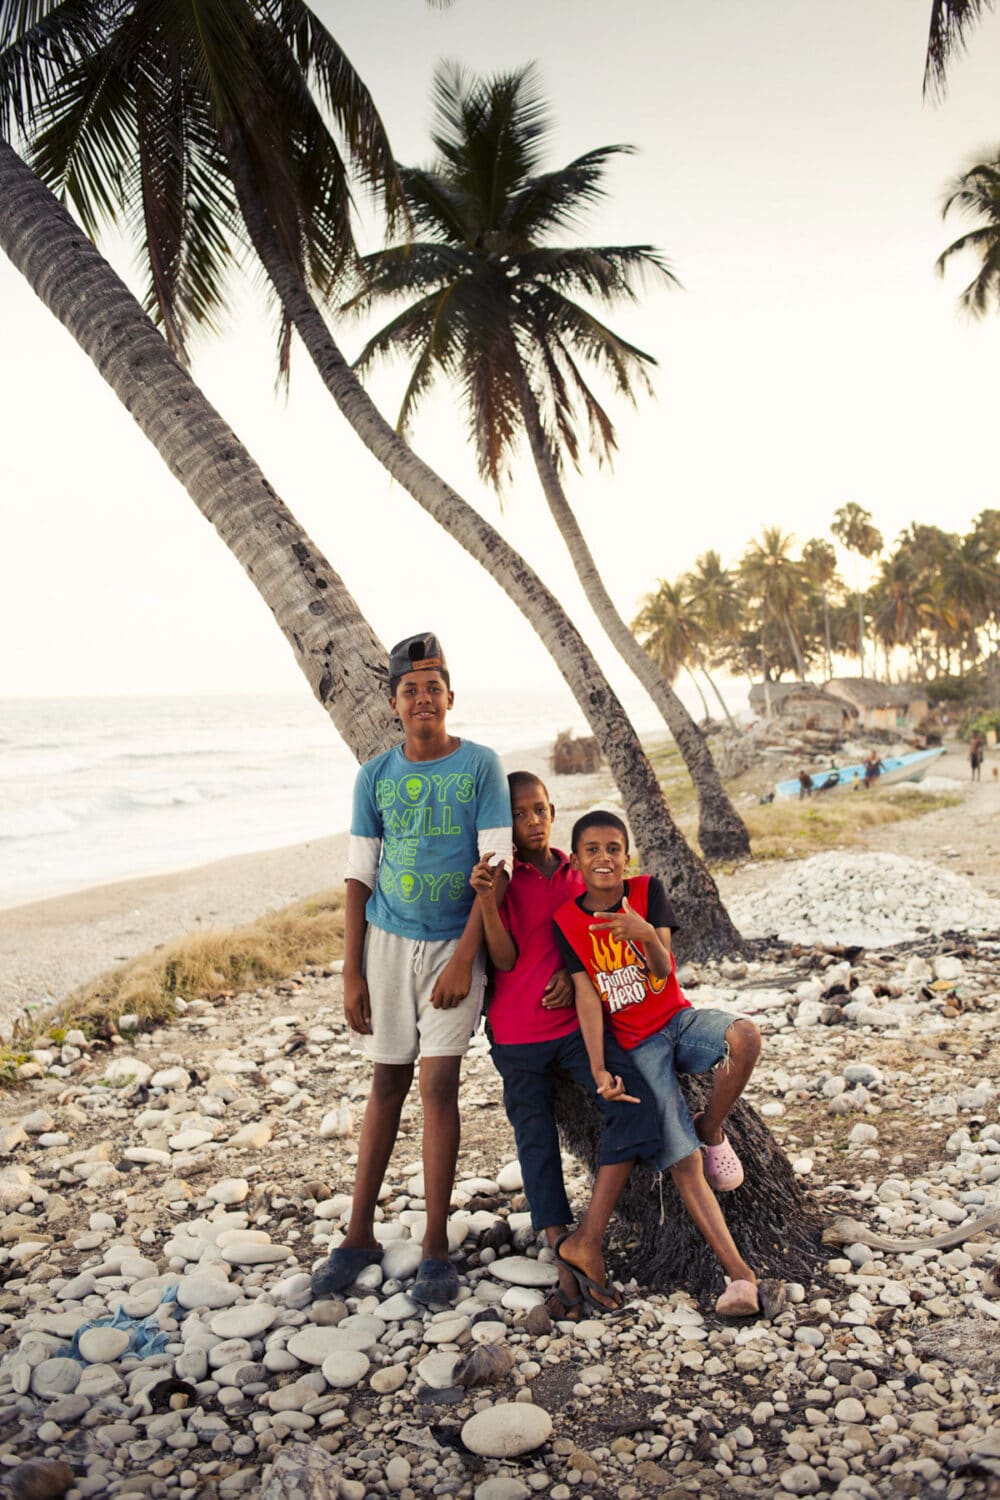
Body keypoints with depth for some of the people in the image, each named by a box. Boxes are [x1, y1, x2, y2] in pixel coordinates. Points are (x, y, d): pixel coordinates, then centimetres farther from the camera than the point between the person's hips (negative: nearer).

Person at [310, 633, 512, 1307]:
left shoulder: (481, 766, -5)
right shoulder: (375, 776, 3)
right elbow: (359, 877, 5)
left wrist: (464, 960, -13)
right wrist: (352, 972, 1)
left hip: (454, 946, -2)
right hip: (388, 941, 2)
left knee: (439, 1084, -4)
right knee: (387, 1084, 10)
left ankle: (437, 1249, 8)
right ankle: (360, 1235, 21)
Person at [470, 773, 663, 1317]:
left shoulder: (574, 874, 7)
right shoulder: (502, 879, -5)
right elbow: (505, 959, -12)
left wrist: (572, 976, -6)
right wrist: (486, 901, -27)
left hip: (576, 1021, 3)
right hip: (517, 1032, -3)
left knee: (634, 1108, -15)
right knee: (537, 1143, 5)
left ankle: (589, 1242, -8)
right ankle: (566, 1268, 16)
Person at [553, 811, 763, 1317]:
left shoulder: (647, 891, -5)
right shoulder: (566, 920, -4)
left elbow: (664, 969, -15)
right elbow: (587, 996, -8)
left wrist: (647, 933, -39)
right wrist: (599, 1070, -18)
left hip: (678, 1019, 1)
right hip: (635, 1045, -1)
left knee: (745, 1035, -32)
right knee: (682, 1164, -13)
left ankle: (712, 1131, -6)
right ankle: (739, 1275, -4)